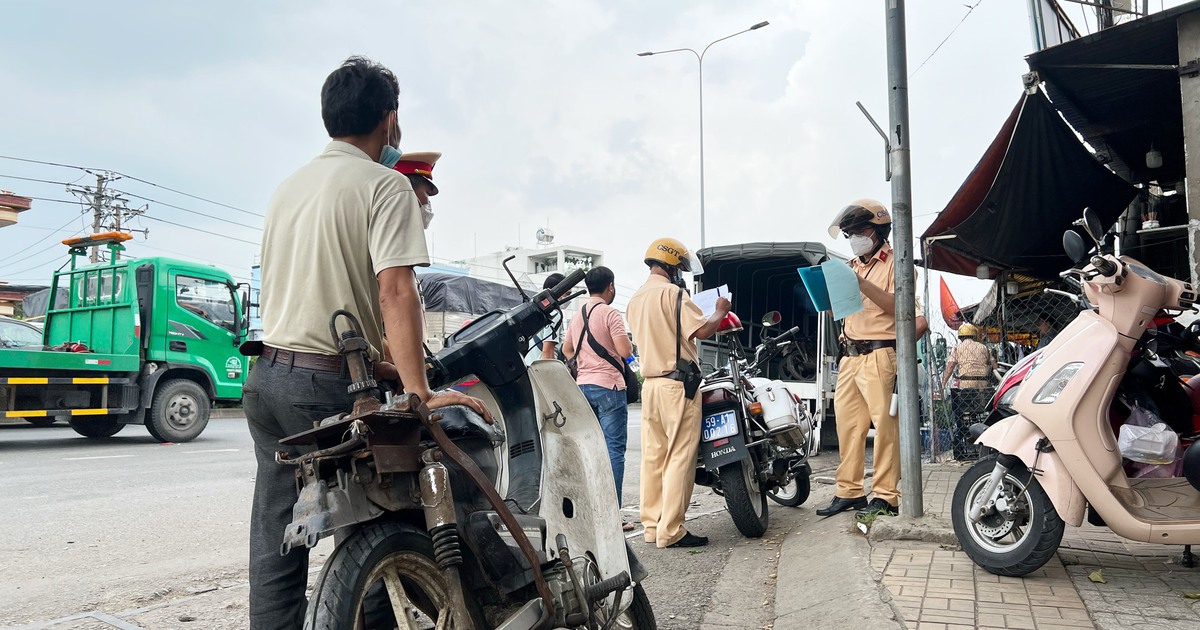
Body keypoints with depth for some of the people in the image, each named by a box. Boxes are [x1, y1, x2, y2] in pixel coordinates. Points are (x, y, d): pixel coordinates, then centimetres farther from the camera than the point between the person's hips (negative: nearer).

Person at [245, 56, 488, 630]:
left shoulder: (289, 186, 17)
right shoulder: (386, 185, -7)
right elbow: (395, 290, -20)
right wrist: (418, 393, -22)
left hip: (266, 375, 8)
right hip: (328, 387, -8)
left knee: (275, 546, 11)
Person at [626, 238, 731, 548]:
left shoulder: (635, 299, 15)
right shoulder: (672, 292, -10)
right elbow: (701, 331, -17)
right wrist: (720, 311, 2)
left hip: (650, 383, 8)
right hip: (678, 384, -8)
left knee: (654, 456, 11)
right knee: (680, 458, -5)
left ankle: (652, 525, 16)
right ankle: (671, 531, -4)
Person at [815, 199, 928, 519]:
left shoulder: (894, 263, 1)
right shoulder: (851, 267, 22)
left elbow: (897, 305, -13)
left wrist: (861, 284, -20)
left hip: (879, 356, -7)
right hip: (849, 357, 7)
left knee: (885, 425, -7)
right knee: (847, 424, 5)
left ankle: (886, 496, -5)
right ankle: (849, 492, 11)